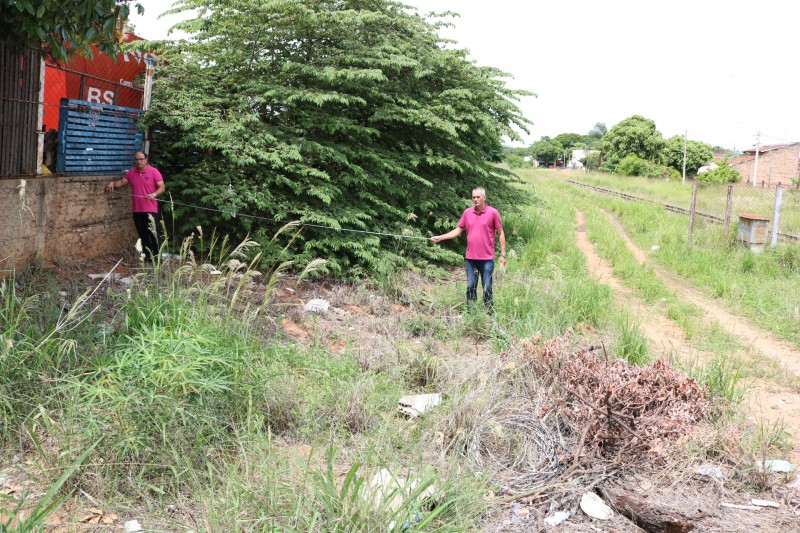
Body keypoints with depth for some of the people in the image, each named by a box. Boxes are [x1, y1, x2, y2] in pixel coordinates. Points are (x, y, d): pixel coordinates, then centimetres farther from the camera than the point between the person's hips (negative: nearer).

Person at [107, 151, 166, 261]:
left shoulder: (154, 171, -5)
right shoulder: (131, 172, 10)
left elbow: (162, 188, -9)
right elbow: (122, 183, 18)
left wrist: (154, 194, -26)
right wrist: (113, 183, -2)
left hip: (150, 210, -5)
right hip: (137, 210, 6)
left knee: (153, 234, -9)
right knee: (143, 235, 11)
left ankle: (157, 257, -5)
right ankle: (147, 256, 19)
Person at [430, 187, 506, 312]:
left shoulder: (493, 212, -4)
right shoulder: (467, 212, 5)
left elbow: (500, 233, 1)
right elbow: (458, 231, 11)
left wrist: (503, 254, -2)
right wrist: (440, 238, 2)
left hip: (487, 258, -3)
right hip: (470, 257, 3)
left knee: (487, 288, 1)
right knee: (470, 287, 7)